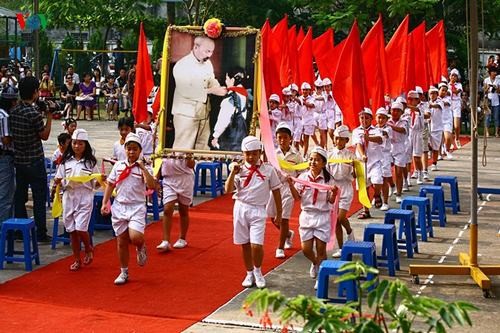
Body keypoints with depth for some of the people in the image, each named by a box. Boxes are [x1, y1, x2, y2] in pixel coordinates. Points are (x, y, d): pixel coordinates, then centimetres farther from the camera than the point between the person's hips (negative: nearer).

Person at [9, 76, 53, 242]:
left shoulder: (13, 111, 2)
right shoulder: (34, 113, -19)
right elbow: (44, 135, -10)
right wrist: (49, 116, -5)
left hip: (19, 160, 7)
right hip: (34, 161, -7)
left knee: (20, 195, 12)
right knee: (39, 197, 1)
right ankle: (41, 233, 4)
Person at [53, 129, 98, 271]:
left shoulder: (90, 162, 0)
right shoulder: (66, 161, 5)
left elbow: (95, 183, 3)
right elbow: (59, 179, 8)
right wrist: (57, 182, -13)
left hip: (85, 197, -3)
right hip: (69, 196, 3)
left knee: (80, 228, -12)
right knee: (72, 230, 8)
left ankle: (89, 249, 19)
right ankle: (77, 260, 21)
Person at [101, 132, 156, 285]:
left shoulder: (143, 168, -3)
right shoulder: (118, 166, 5)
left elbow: (152, 186, -18)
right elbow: (110, 185, 10)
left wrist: (143, 168, -19)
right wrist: (104, 203, 3)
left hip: (137, 207, -3)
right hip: (120, 206, 3)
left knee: (135, 237, -22)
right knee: (121, 241, 7)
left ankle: (141, 248, 15)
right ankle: (124, 272, 21)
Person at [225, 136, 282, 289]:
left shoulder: (268, 170, 0)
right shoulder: (240, 170, 1)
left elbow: (276, 192, 6)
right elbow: (228, 190, -7)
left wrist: (279, 214, 8)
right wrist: (233, 173, -18)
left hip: (258, 210, -2)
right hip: (241, 208, 2)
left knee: (256, 245, -12)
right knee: (245, 245, 9)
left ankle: (258, 271, 14)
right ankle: (249, 273, 27)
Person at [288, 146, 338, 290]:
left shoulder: (328, 179, -5)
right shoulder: (303, 177, -1)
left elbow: (331, 201, -7)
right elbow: (297, 197, -6)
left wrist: (334, 193, -27)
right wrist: (291, 185, -21)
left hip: (322, 217, -2)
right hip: (306, 215, 2)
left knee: (321, 249, 2)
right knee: (306, 249, 4)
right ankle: (315, 263, 36)